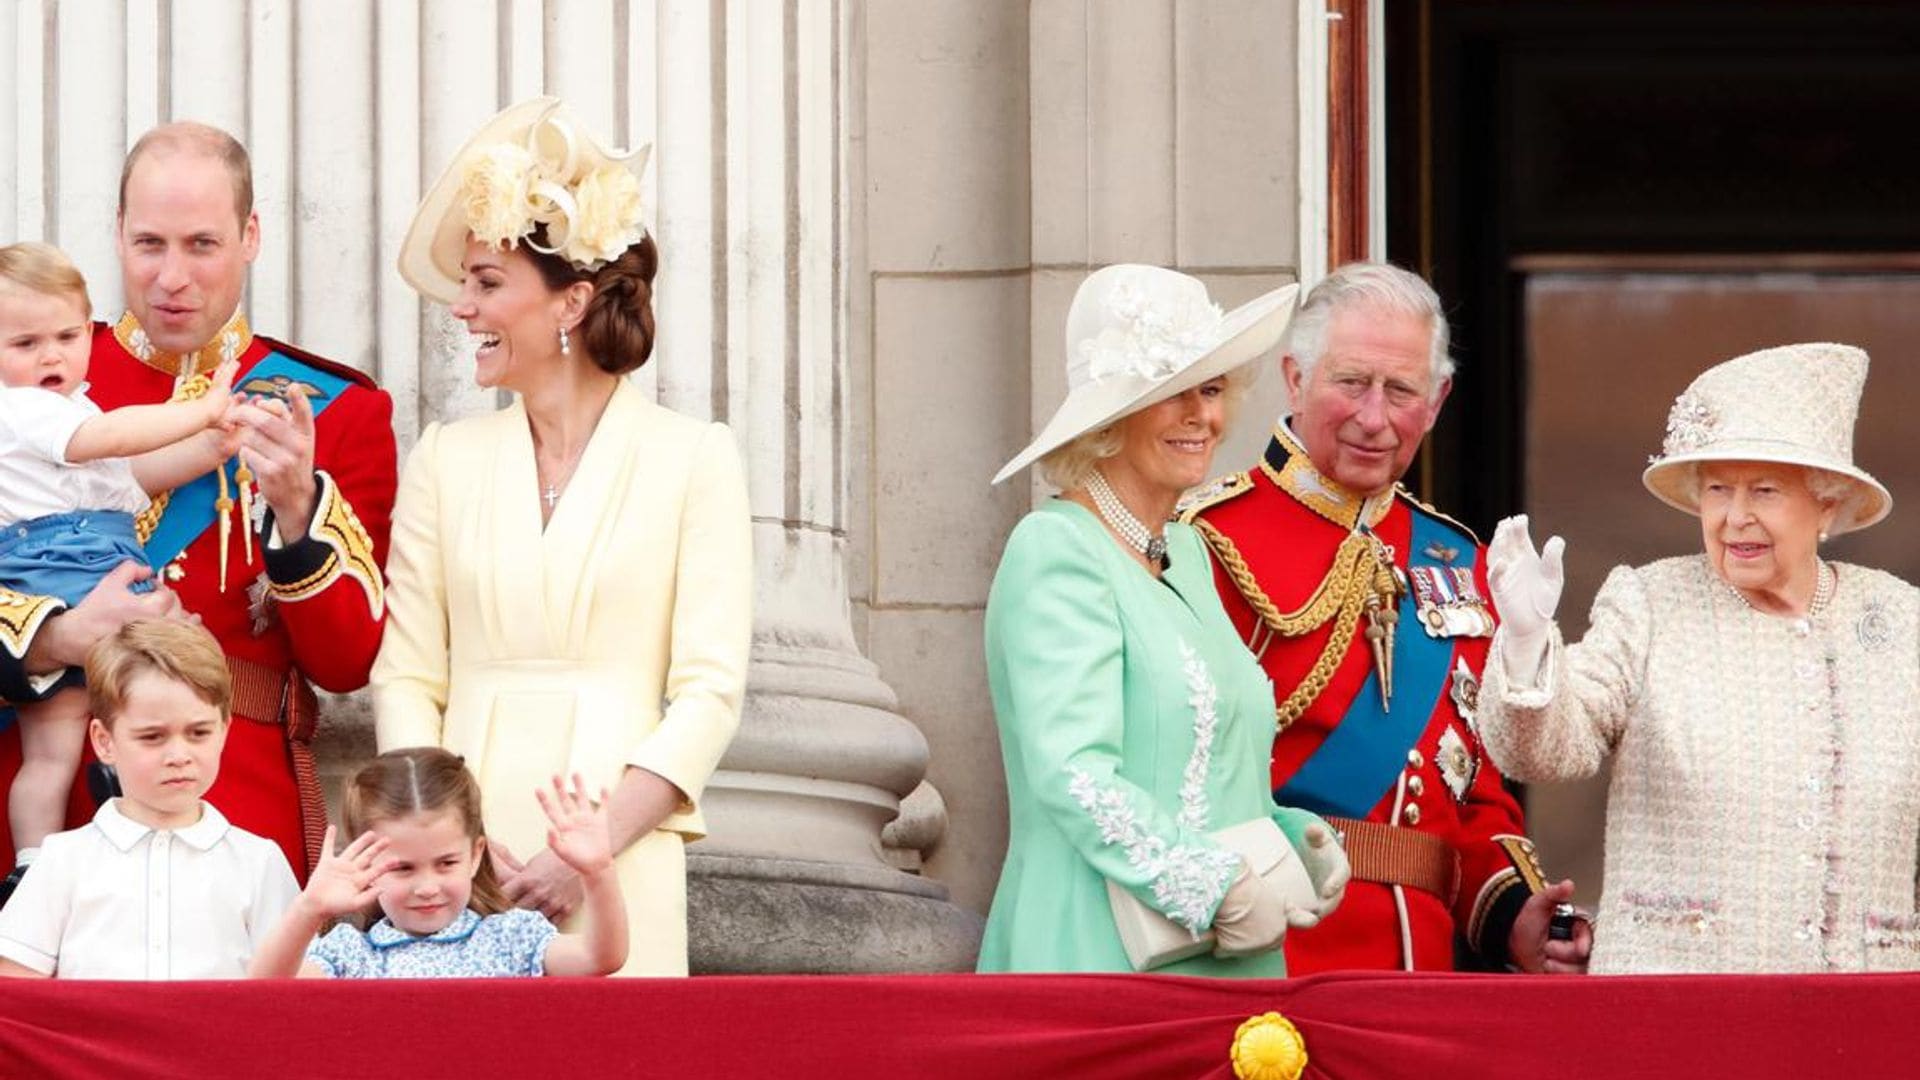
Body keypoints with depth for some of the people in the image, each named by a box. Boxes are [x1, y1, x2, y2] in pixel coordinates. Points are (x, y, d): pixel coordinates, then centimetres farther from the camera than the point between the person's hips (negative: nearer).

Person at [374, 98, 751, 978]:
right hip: (460, 862, 2)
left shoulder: (692, 459, 3)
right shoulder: (447, 460, 12)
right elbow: (405, 678, 8)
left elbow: (708, 691, -3)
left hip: (619, 873, -2)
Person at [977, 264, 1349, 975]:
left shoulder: (1187, 554, 17)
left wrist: (1295, 839, 5)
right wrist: (1221, 890, -19)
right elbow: (1072, 775, -19)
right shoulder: (1055, 552, -9)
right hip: (1100, 957, -8)